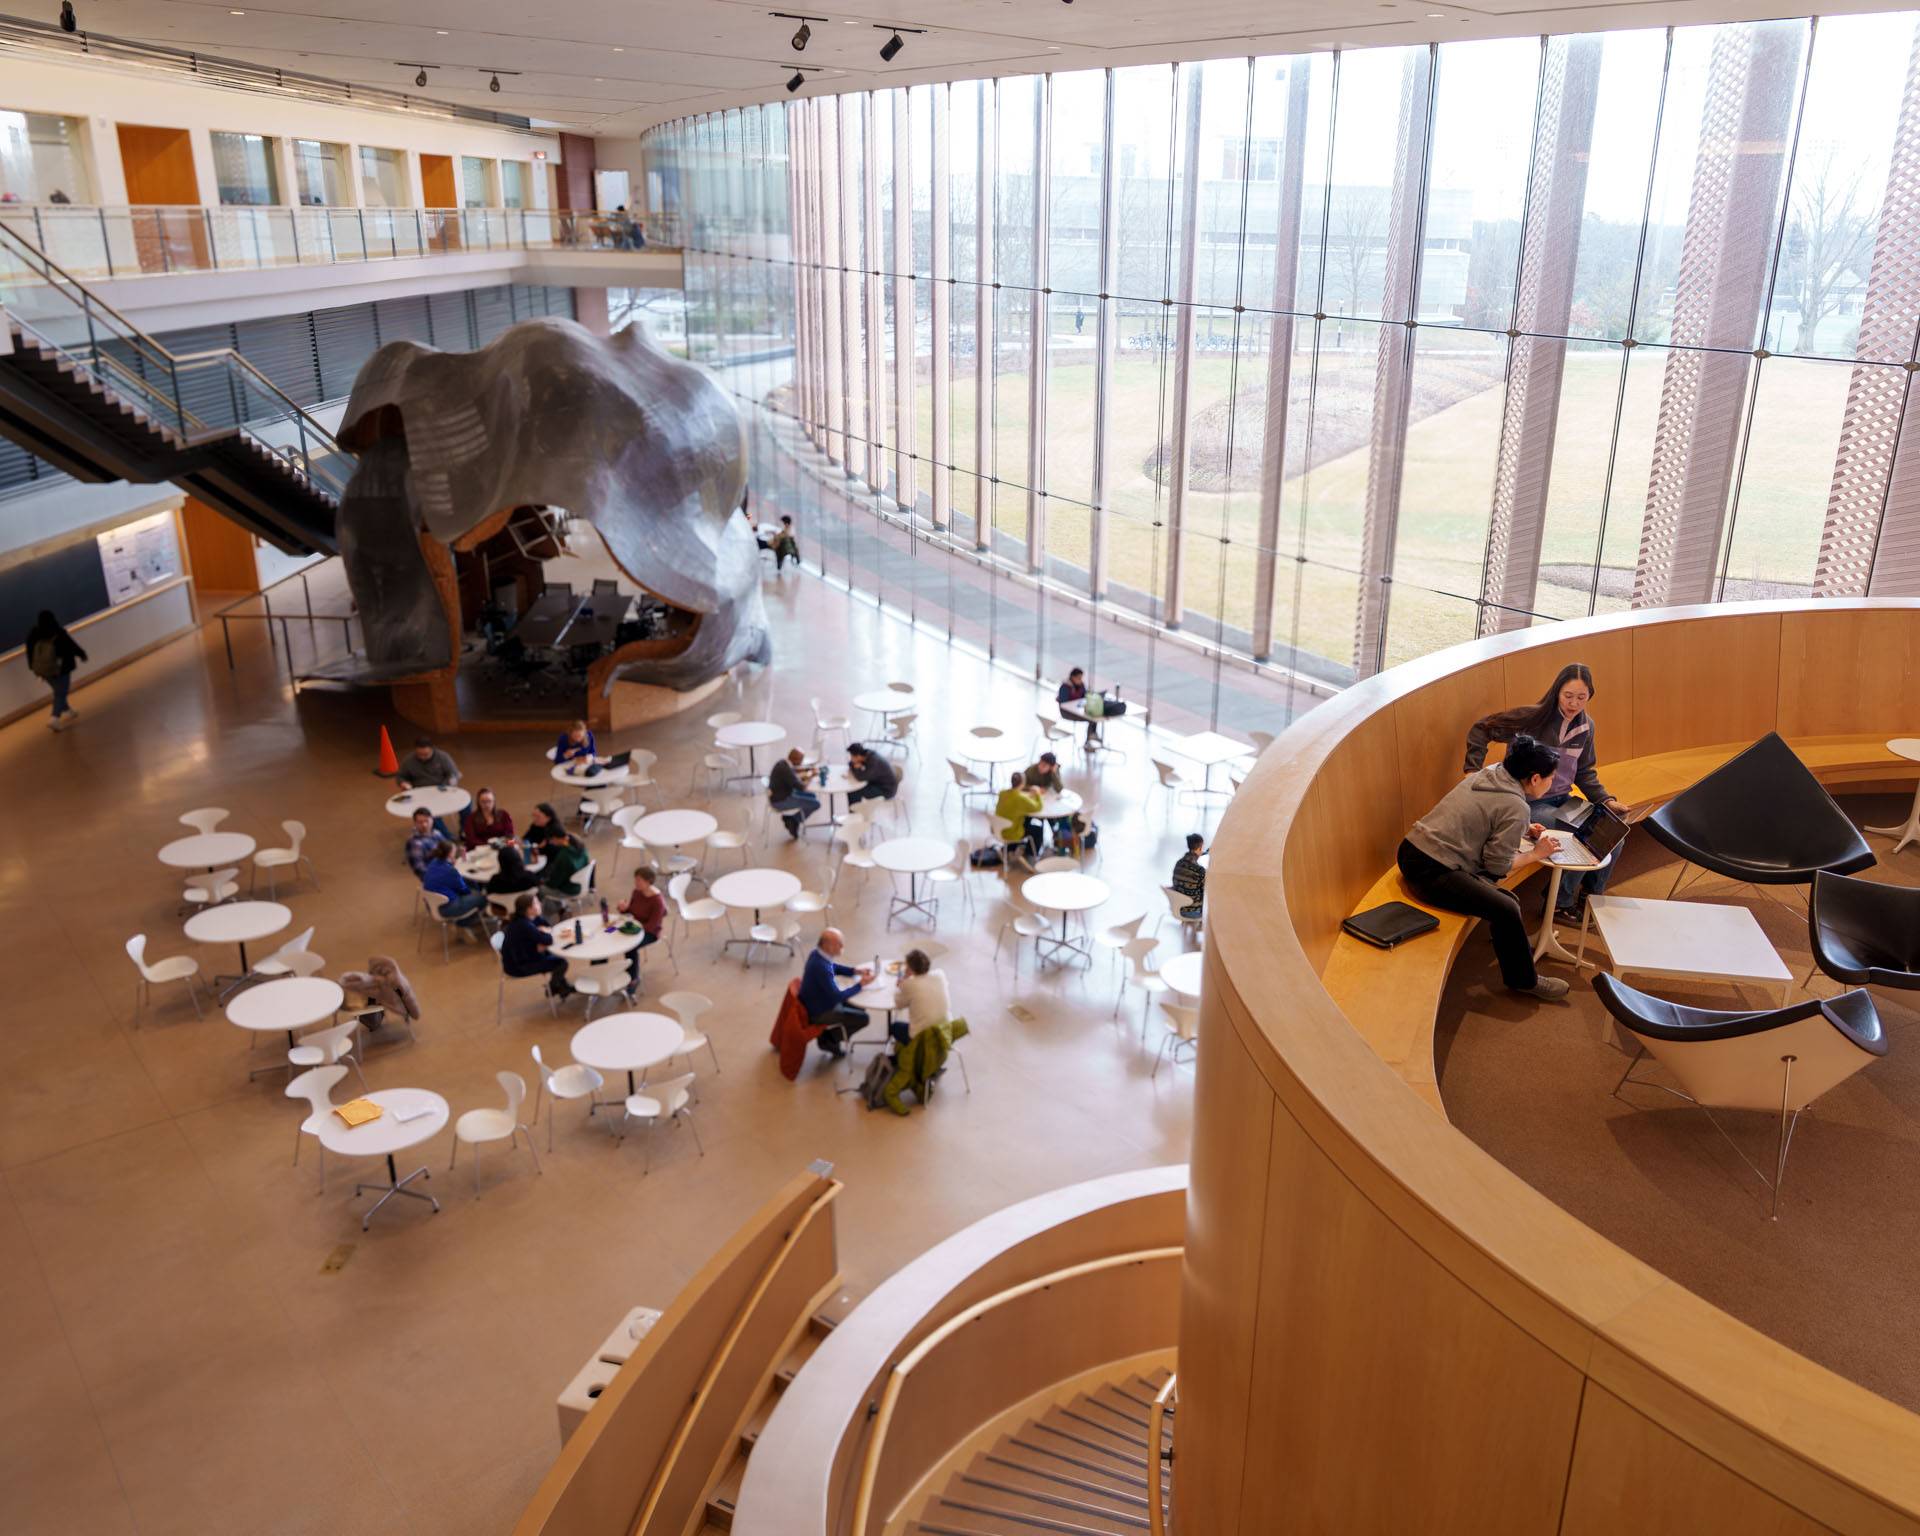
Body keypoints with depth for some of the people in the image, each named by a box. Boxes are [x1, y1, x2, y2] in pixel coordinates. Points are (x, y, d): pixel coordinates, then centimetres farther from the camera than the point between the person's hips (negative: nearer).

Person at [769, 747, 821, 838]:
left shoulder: (783, 762, 0)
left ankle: (792, 818, 15)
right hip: (781, 801, -10)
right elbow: (801, 787, -24)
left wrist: (808, 769, 8)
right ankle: (792, 820, 10)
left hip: (781, 794, 10)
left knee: (813, 796, 18)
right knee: (815, 803, -10)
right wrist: (811, 776, -8)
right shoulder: (785, 770, -29)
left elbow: (794, 770, 21)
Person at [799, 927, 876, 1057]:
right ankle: (829, 1039, 12)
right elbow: (837, 996, -29)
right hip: (819, 1012, -9)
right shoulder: (821, 967, -37)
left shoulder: (817, 952, -9)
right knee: (862, 1018, -4)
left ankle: (830, 1033, 20)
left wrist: (855, 970, 1)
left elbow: (833, 967, 14)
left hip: (819, 1001, 9)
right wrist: (860, 984, -19)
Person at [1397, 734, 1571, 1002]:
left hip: (1412, 850, 10)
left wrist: (1524, 829, 19)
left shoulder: (1489, 773, 9)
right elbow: (1497, 867, -10)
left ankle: (1519, 946, 39)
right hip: (1431, 872, -10)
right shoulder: (1516, 808, -15)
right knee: (1506, 910, -14)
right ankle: (1523, 980, 5)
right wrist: (1536, 853, 4)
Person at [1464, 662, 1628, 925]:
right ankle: (1560, 905, -3)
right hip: (1530, 804, -7)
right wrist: (1473, 769, -16)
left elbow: (1584, 772, 13)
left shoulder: (1585, 726, 3)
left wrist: (1606, 800, 0)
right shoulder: (1531, 717, -16)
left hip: (1562, 800, 7)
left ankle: (1589, 897, 14)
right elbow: (1481, 729, -10)